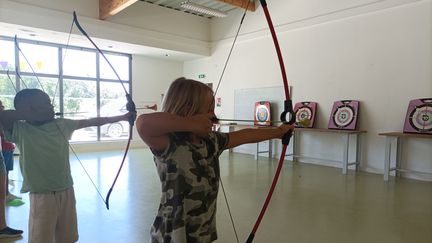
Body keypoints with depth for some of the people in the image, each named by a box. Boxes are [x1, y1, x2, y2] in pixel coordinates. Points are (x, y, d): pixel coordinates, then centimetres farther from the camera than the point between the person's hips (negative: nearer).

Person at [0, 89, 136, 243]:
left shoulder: (61, 124, 4)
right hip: (42, 196, -4)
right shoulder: (20, 130, -8)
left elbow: (91, 122, 10)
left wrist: (122, 117, 13)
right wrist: (26, 114, -15)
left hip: (67, 192, 5)